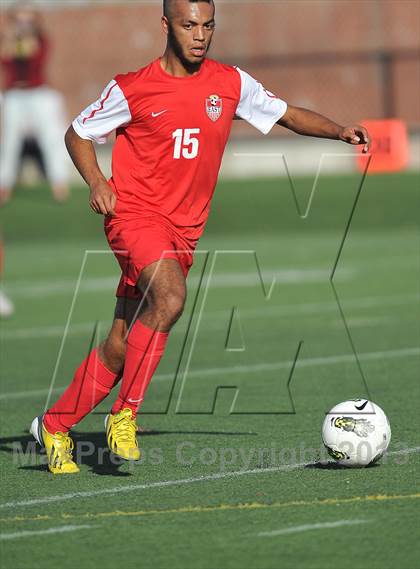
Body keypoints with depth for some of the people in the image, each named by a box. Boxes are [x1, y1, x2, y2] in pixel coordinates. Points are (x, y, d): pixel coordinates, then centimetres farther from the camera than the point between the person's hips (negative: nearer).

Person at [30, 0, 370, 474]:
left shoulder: (230, 84, 4)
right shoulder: (133, 89, -5)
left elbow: (287, 114, 14)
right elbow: (78, 134, 6)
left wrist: (339, 131, -3)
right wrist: (96, 181, -11)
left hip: (185, 229, 4)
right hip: (135, 214, -4)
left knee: (122, 345, 4)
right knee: (170, 297, -31)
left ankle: (54, 426, 19)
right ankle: (125, 414, -20)